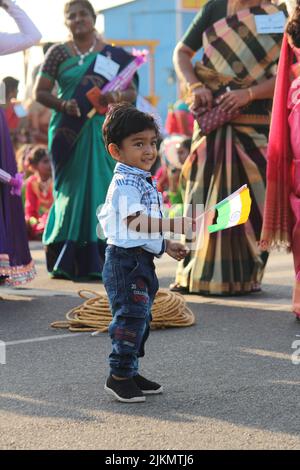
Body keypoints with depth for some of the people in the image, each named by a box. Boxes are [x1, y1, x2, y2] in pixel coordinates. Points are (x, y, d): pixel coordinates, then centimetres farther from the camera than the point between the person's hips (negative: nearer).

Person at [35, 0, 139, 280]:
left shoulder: (114, 55, 7)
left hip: (103, 131, 0)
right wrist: (62, 104, -14)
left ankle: (101, 261, 0)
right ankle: (68, 262, 4)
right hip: (69, 131, 0)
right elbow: (41, 92, 5)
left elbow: (132, 91, 6)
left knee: (102, 189, -5)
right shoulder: (58, 53, 7)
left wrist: (117, 97, -15)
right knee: (72, 191, -2)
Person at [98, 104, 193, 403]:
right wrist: (174, 225, -36)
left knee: (140, 317, 15)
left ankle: (130, 373, 24)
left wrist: (165, 246, 19)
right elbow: (136, 220, -30)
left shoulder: (144, 181, 16)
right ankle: (119, 376, 2)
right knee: (130, 316, -7)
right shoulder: (124, 183, -17)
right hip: (125, 260, -10)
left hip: (141, 260, 10)